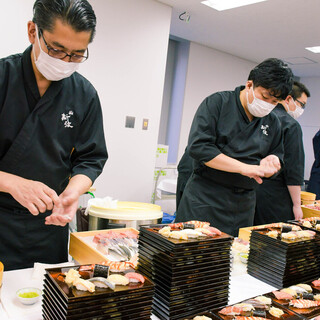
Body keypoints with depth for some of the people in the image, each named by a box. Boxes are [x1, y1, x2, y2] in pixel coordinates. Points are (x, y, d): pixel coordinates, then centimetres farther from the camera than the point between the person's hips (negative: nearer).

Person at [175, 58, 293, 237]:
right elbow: (198, 147, -17)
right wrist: (244, 167, -20)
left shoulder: (273, 123, 10)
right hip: (205, 202, -4)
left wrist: (270, 163, -7)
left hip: (244, 207, 5)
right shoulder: (217, 103, -6)